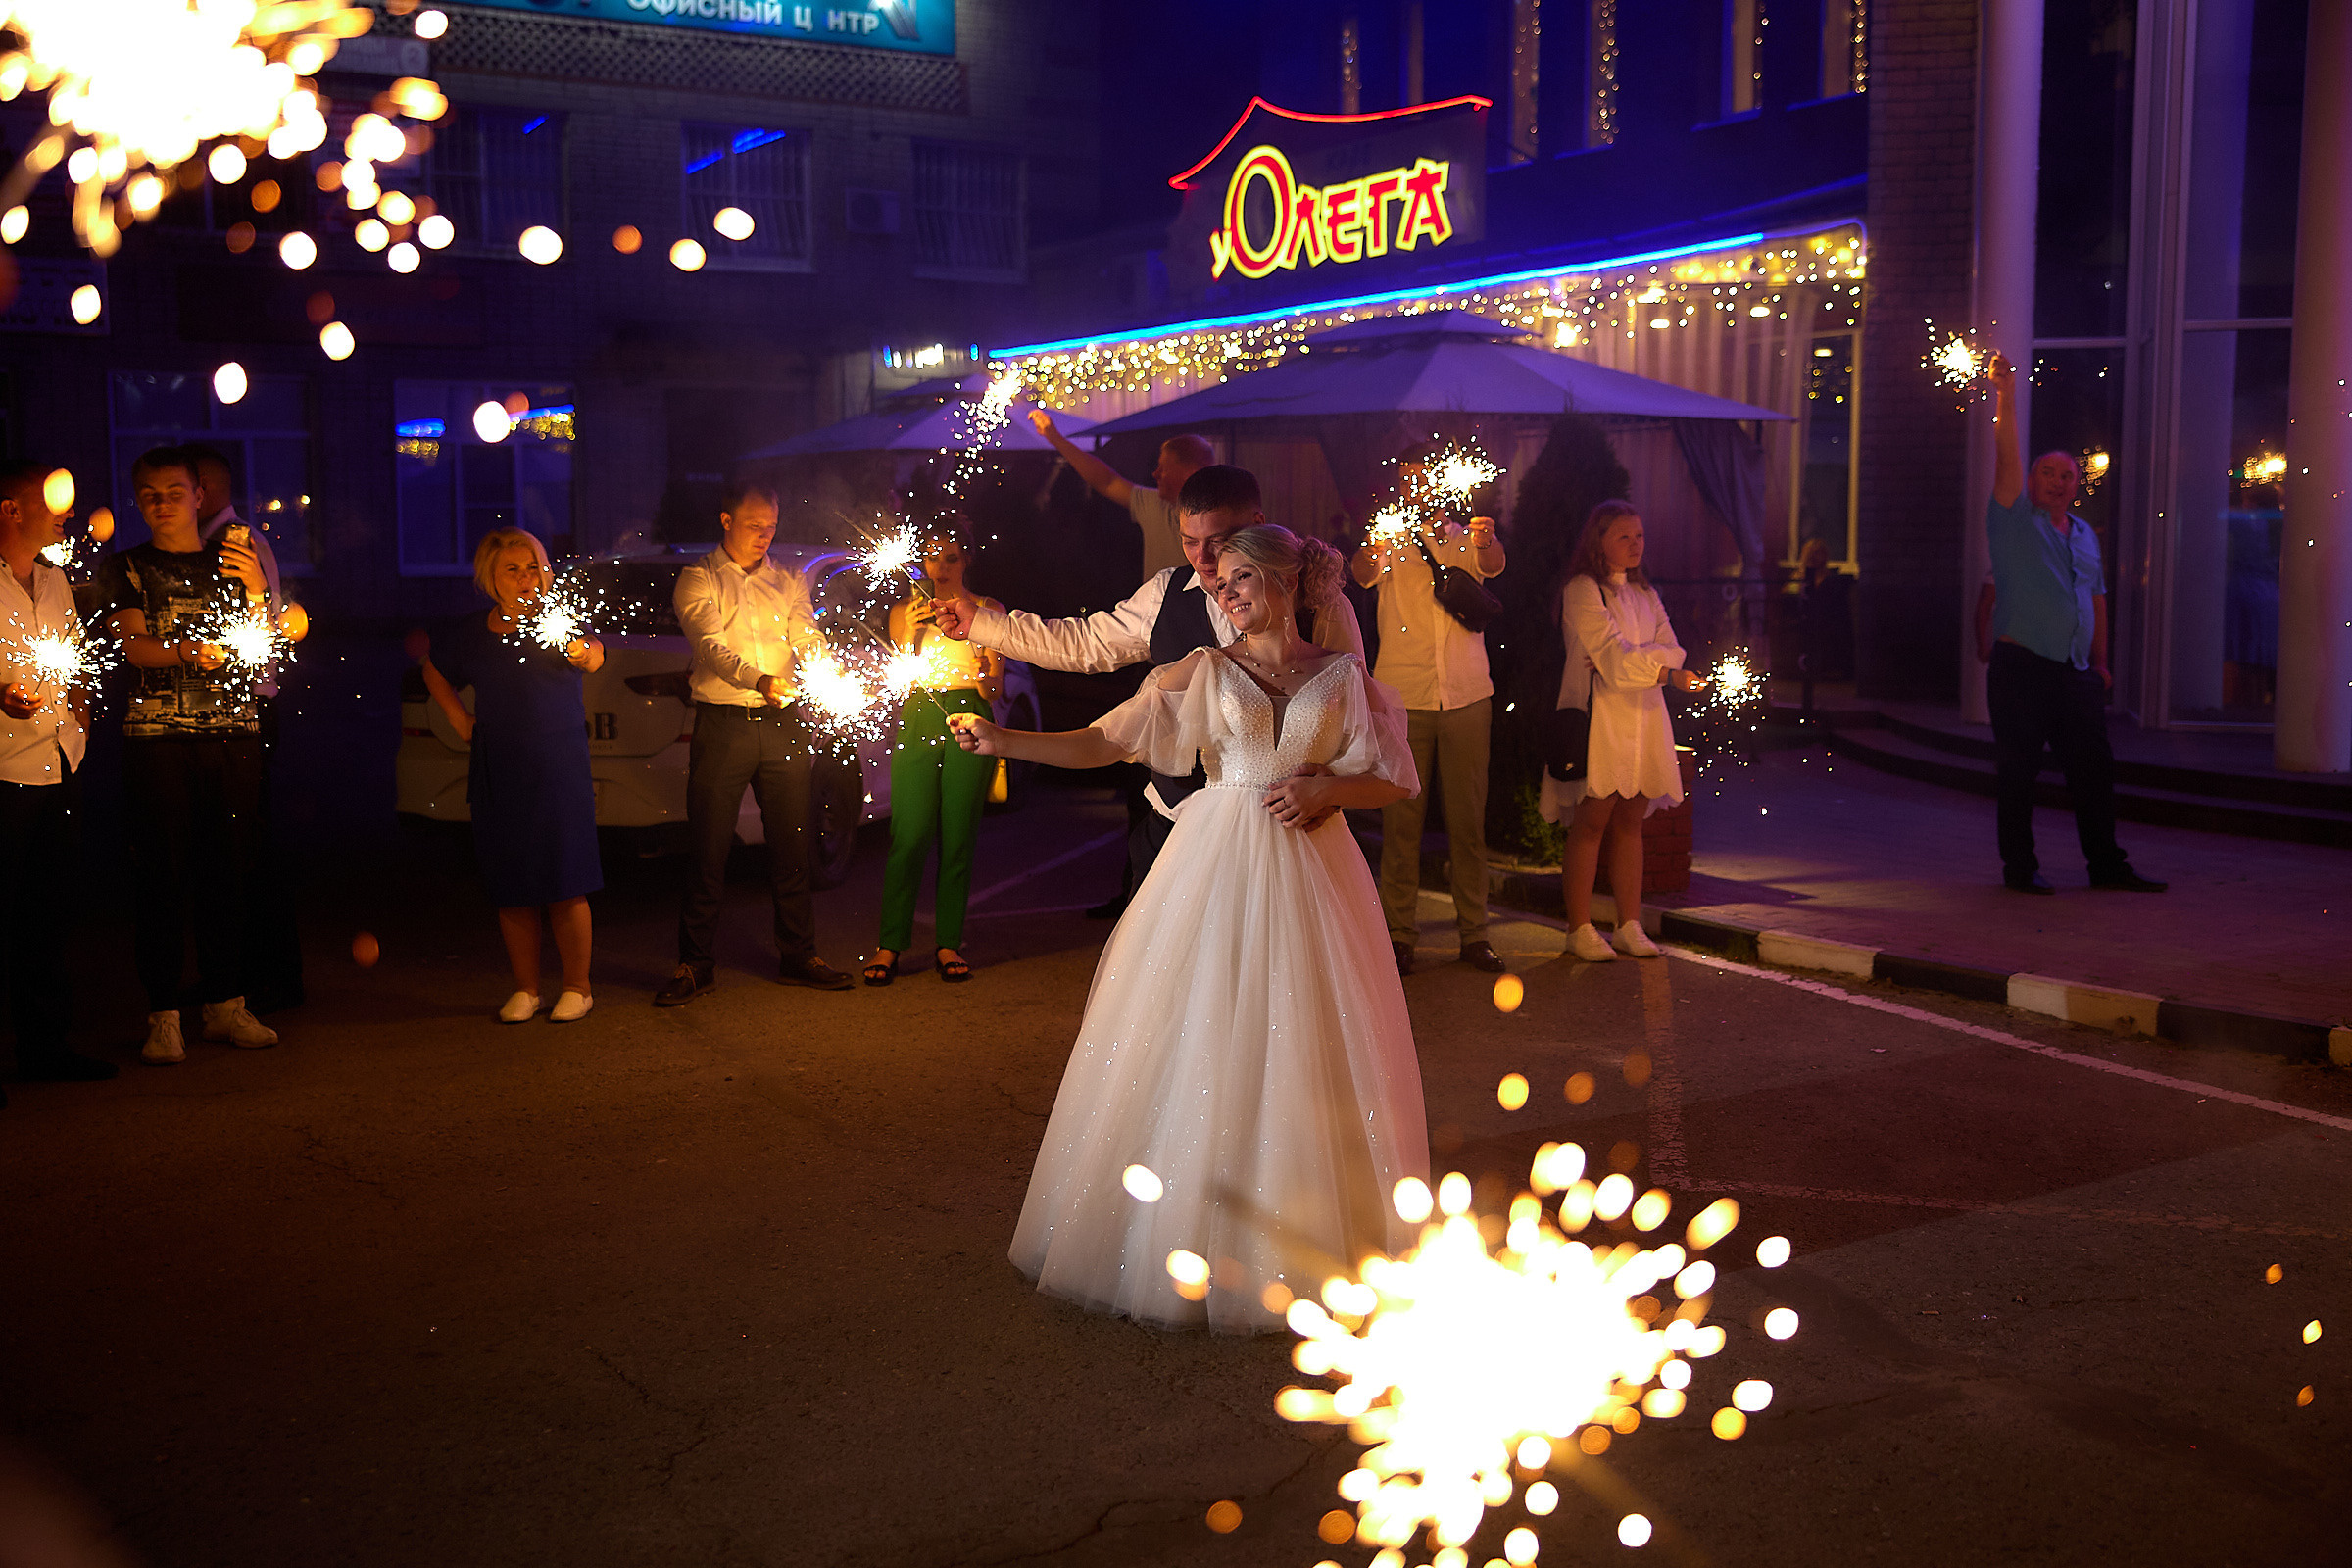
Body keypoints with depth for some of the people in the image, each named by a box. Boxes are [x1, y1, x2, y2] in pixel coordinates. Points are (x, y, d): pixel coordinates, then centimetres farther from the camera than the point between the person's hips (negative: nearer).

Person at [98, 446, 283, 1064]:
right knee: (162, 873, -5)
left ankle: (225, 1004, 12)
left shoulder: (234, 561, 16)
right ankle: (163, 1016, -1)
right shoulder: (125, 568, 10)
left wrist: (256, 589, -13)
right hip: (156, 735, -2)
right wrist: (186, 651, -24)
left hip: (234, 734, 2)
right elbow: (132, 644, -4)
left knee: (232, 867, 1)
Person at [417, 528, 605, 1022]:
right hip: (497, 770, 3)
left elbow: (594, 660, -26)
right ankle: (525, 990, 19)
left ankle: (576, 988, 10)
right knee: (511, 888, 7)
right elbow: (434, 671, 25)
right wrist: (459, 720, 11)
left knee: (565, 883, -3)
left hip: (560, 764, -3)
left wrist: (584, 651, -49)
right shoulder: (468, 634, 5)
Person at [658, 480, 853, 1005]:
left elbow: (808, 637, 3)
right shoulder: (698, 580, 2)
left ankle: (798, 956, 17)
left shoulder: (787, 581, 15)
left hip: (783, 724, 3)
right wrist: (759, 680, -32)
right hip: (722, 724, -3)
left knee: (791, 846, 7)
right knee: (708, 849, -2)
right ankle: (695, 965, 6)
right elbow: (712, 646, -14)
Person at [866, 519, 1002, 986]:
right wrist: (909, 634, -11)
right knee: (908, 837, -8)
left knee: (957, 837, -1)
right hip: (917, 722, 0)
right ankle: (890, 945, -4)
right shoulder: (904, 611, 11)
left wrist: (984, 671, -17)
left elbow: (995, 689, 6)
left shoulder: (988, 611, 9)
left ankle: (949, 943, 6)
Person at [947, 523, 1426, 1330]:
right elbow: (1101, 741, 2)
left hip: (1307, 870, 0)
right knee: (1196, 1045, 0)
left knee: (1300, 1048, 1)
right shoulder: (1203, 672, 6)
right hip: (1214, 864, 0)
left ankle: (1308, 1243, 15)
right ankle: (1190, 1235, 12)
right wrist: (1002, 740, -8)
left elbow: (1392, 780, 8)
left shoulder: (1342, 677, 6)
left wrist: (1322, 788, -10)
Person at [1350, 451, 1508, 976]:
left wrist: (1488, 542, -35)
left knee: (1468, 817, 4)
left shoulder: (1466, 541, 10)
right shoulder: (1391, 543, 6)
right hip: (1403, 695, -1)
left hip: (1467, 696, 2)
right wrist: (1370, 554, -40)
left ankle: (1474, 932, 11)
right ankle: (1399, 933, 5)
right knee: (1401, 818, -1)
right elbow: (1364, 574, -15)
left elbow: (1492, 565, -11)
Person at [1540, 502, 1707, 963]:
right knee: (1592, 821, -7)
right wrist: (1668, 673, -22)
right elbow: (1611, 653, -14)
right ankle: (1580, 929, -3)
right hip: (1601, 715, -6)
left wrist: (1632, 657, -12)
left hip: (1643, 716, 6)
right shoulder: (1582, 591, -3)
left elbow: (1671, 648, 7)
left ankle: (1630, 925, 9)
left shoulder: (1645, 595, 19)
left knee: (1630, 821, 6)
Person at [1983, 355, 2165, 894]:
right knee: (2018, 770, -1)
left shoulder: (2085, 535, 19)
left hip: (2076, 671, 5)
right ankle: (2020, 866, 7)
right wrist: (2005, 398, -18)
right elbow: (2007, 459, -10)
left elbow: (2096, 600, 22)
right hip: (2021, 665, -5)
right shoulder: (2014, 519, 3)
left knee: (2093, 768, 6)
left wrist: (2100, 662, 15)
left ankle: (2107, 863, 14)